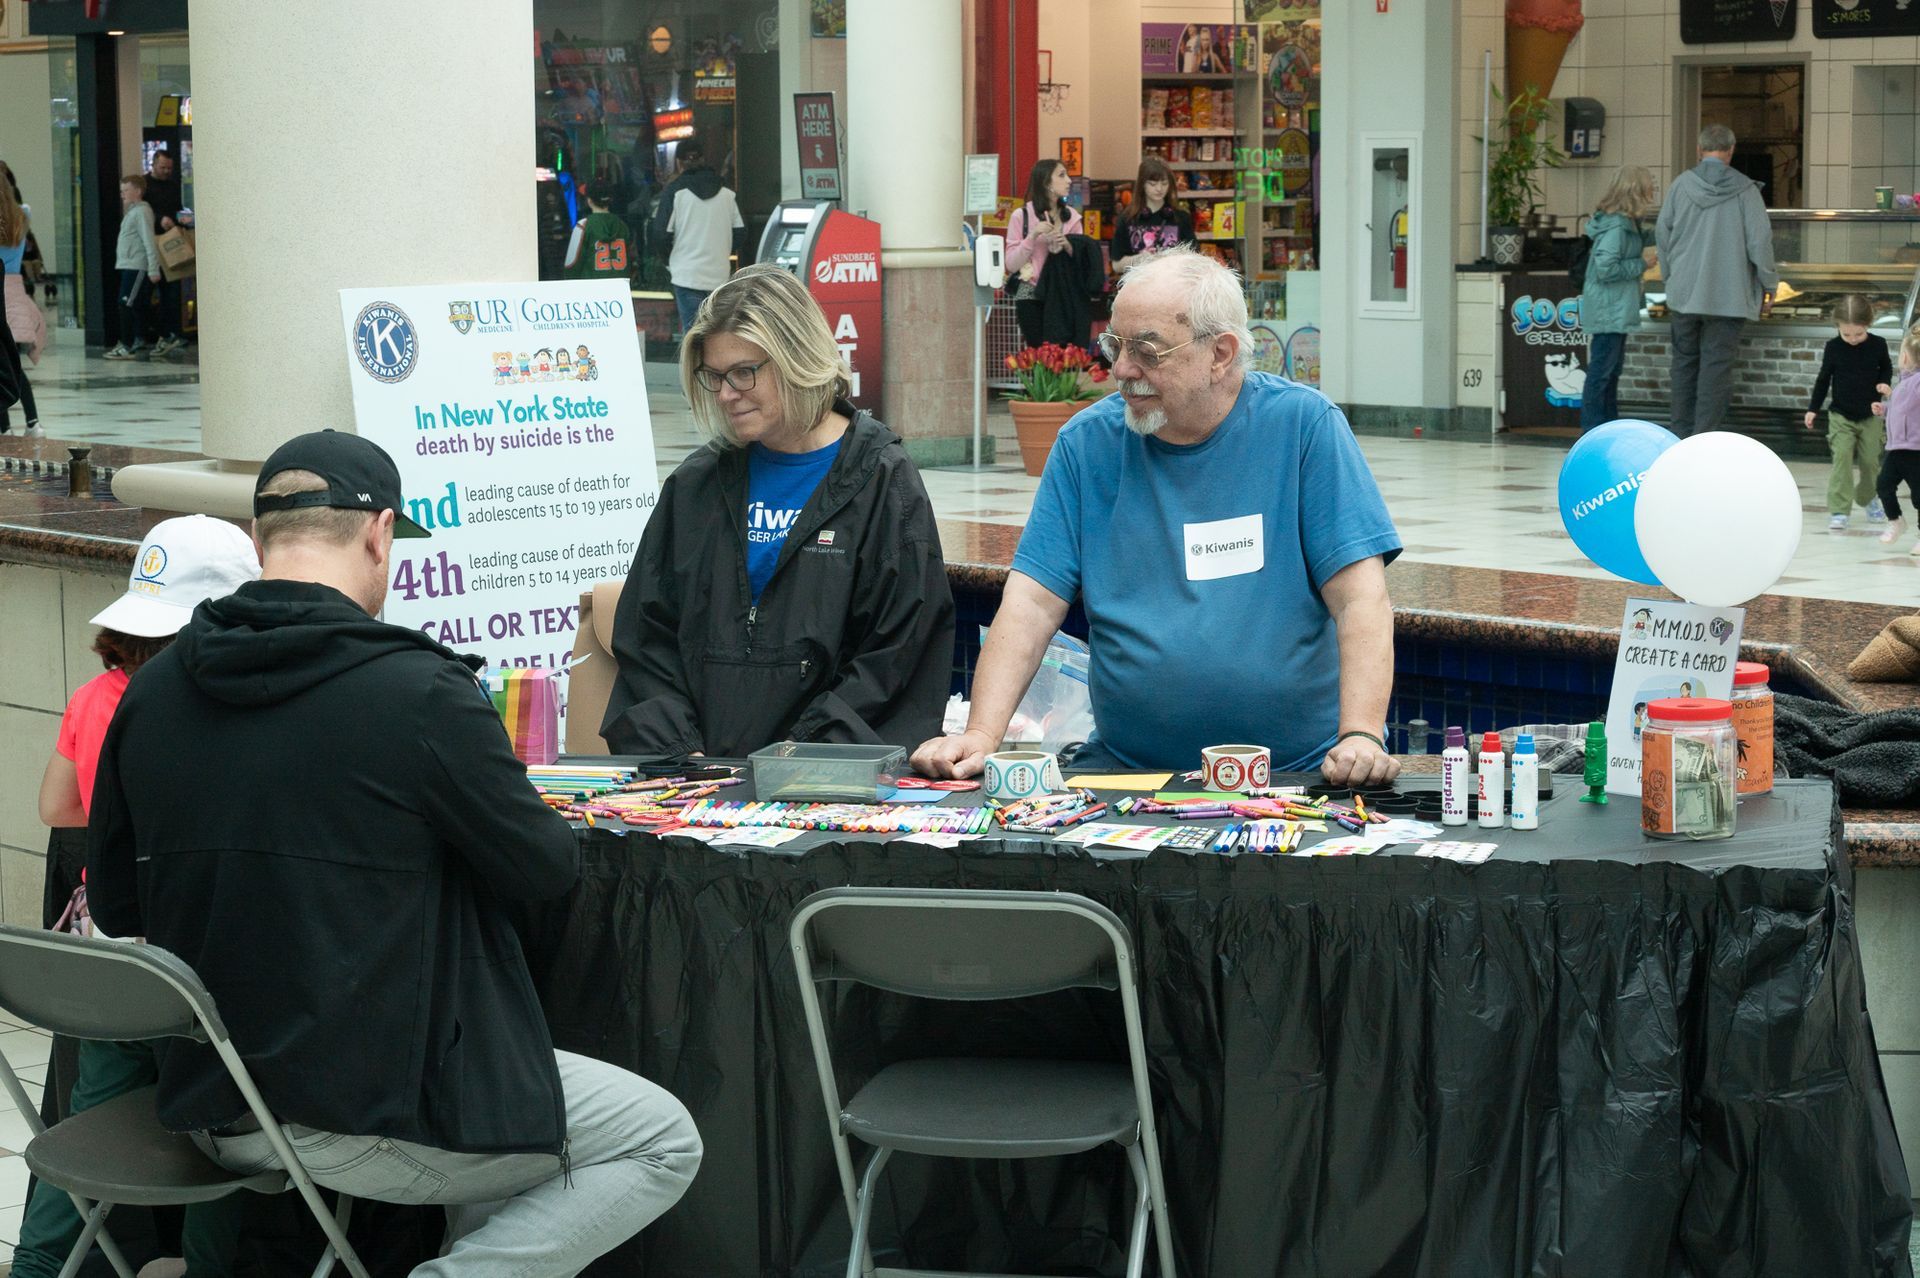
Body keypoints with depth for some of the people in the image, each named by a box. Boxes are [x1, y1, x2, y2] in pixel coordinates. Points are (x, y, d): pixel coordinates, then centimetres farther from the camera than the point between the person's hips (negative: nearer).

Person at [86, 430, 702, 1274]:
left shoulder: (151, 691, -1)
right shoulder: (421, 692, -18)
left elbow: (113, 904, 9)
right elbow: (547, 867, -4)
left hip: (205, 1109, 7)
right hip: (361, 1122, -7)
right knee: (664, 1145, 8)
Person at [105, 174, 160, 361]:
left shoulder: (141, 212, -12)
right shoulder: (132, 212, 19)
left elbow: (149, 242, -17)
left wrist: (153, 269, -21)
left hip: (136, 267, -10)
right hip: (129, 266, 10)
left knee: (127, 305, -11)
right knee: (137, 306, 12)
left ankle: (126, 346, -11)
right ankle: (139, 344, 17)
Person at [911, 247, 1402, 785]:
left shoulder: (1304, 425, -1)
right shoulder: (1088, 443, 6)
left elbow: (1360, 598, -7)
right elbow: (1031, 604, 1)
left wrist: (1361, 736, -21)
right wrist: (980, 735, -13)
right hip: (1125, 769, 2)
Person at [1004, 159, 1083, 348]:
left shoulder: (1071, 216, 10)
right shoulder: (1021, 216, 0)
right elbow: (1012, 264, -4)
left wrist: (1068, 246, -8)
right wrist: (1032, 236, -14)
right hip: (1030, 297, -2)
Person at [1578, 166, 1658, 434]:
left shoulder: (1629, 224, 10)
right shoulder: (1616, 227, -20)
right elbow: (1606, 269, -25)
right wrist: (1642, 264, -16)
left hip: (1617, 311, 11)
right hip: (1608, 310, -11)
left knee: (1612, 371, 17)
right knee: (1601, 371, -7)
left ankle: (1610, 425, 25)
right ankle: (1592, 429, -4)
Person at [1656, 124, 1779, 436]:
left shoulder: (1681, 184, -1)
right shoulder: (1745, 190, -8)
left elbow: (1662, 233, 6)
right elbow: (1760, 241, -7)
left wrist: (1669, 273, 20)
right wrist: (1769, 282, 6)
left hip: (1684, 292, 3)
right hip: (1728, 296, -3)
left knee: (1684, 362, 14)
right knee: (1716, 366, 0)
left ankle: (1682, 433, 19)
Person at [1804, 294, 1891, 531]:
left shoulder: (1878, 344, -7)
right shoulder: (1833, 347, -8)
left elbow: (1886, 367, 11)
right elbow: (1824, 378, 3)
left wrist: (1883, 383, -11)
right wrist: (1813, 408, 4)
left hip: (1870, 416, 1)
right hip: (1841, 416, -1)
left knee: (1870, 461, 6)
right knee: (1841, 459, -13)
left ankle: (1868, 498, 33)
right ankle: (1839, 511, -13)